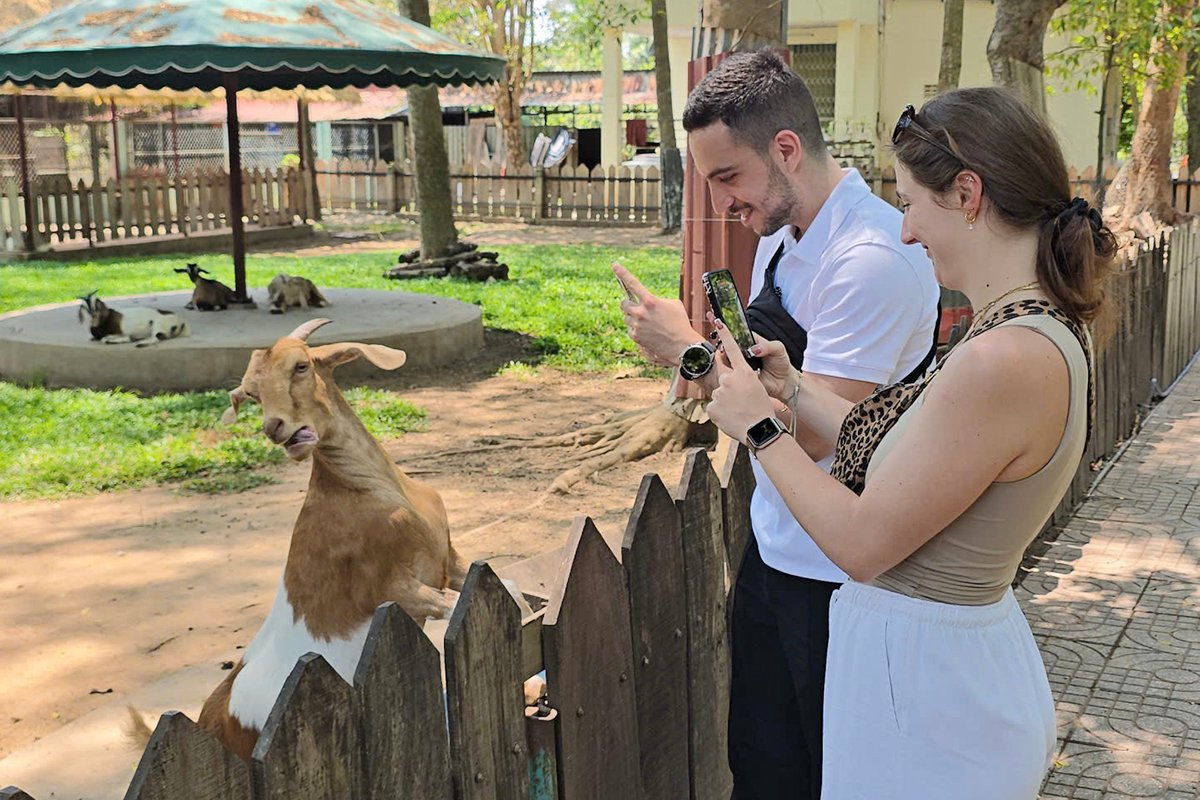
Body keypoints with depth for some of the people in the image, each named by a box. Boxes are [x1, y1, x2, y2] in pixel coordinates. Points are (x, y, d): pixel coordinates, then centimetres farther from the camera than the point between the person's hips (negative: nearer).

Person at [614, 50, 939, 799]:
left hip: (838, 577, -8)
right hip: (773, 550, 8)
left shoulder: (871, 259, -24)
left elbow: (811, 432, -25)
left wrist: (693, 352, -18)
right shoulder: (779, 236, 5)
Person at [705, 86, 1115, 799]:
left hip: (923, 684, -9)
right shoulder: (1044, 328, 1)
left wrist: (758, 426, -12)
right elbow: (895, 456, 8)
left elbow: (860, 542, -23)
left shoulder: (1004, 361, -29)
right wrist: (793, 387, 9)